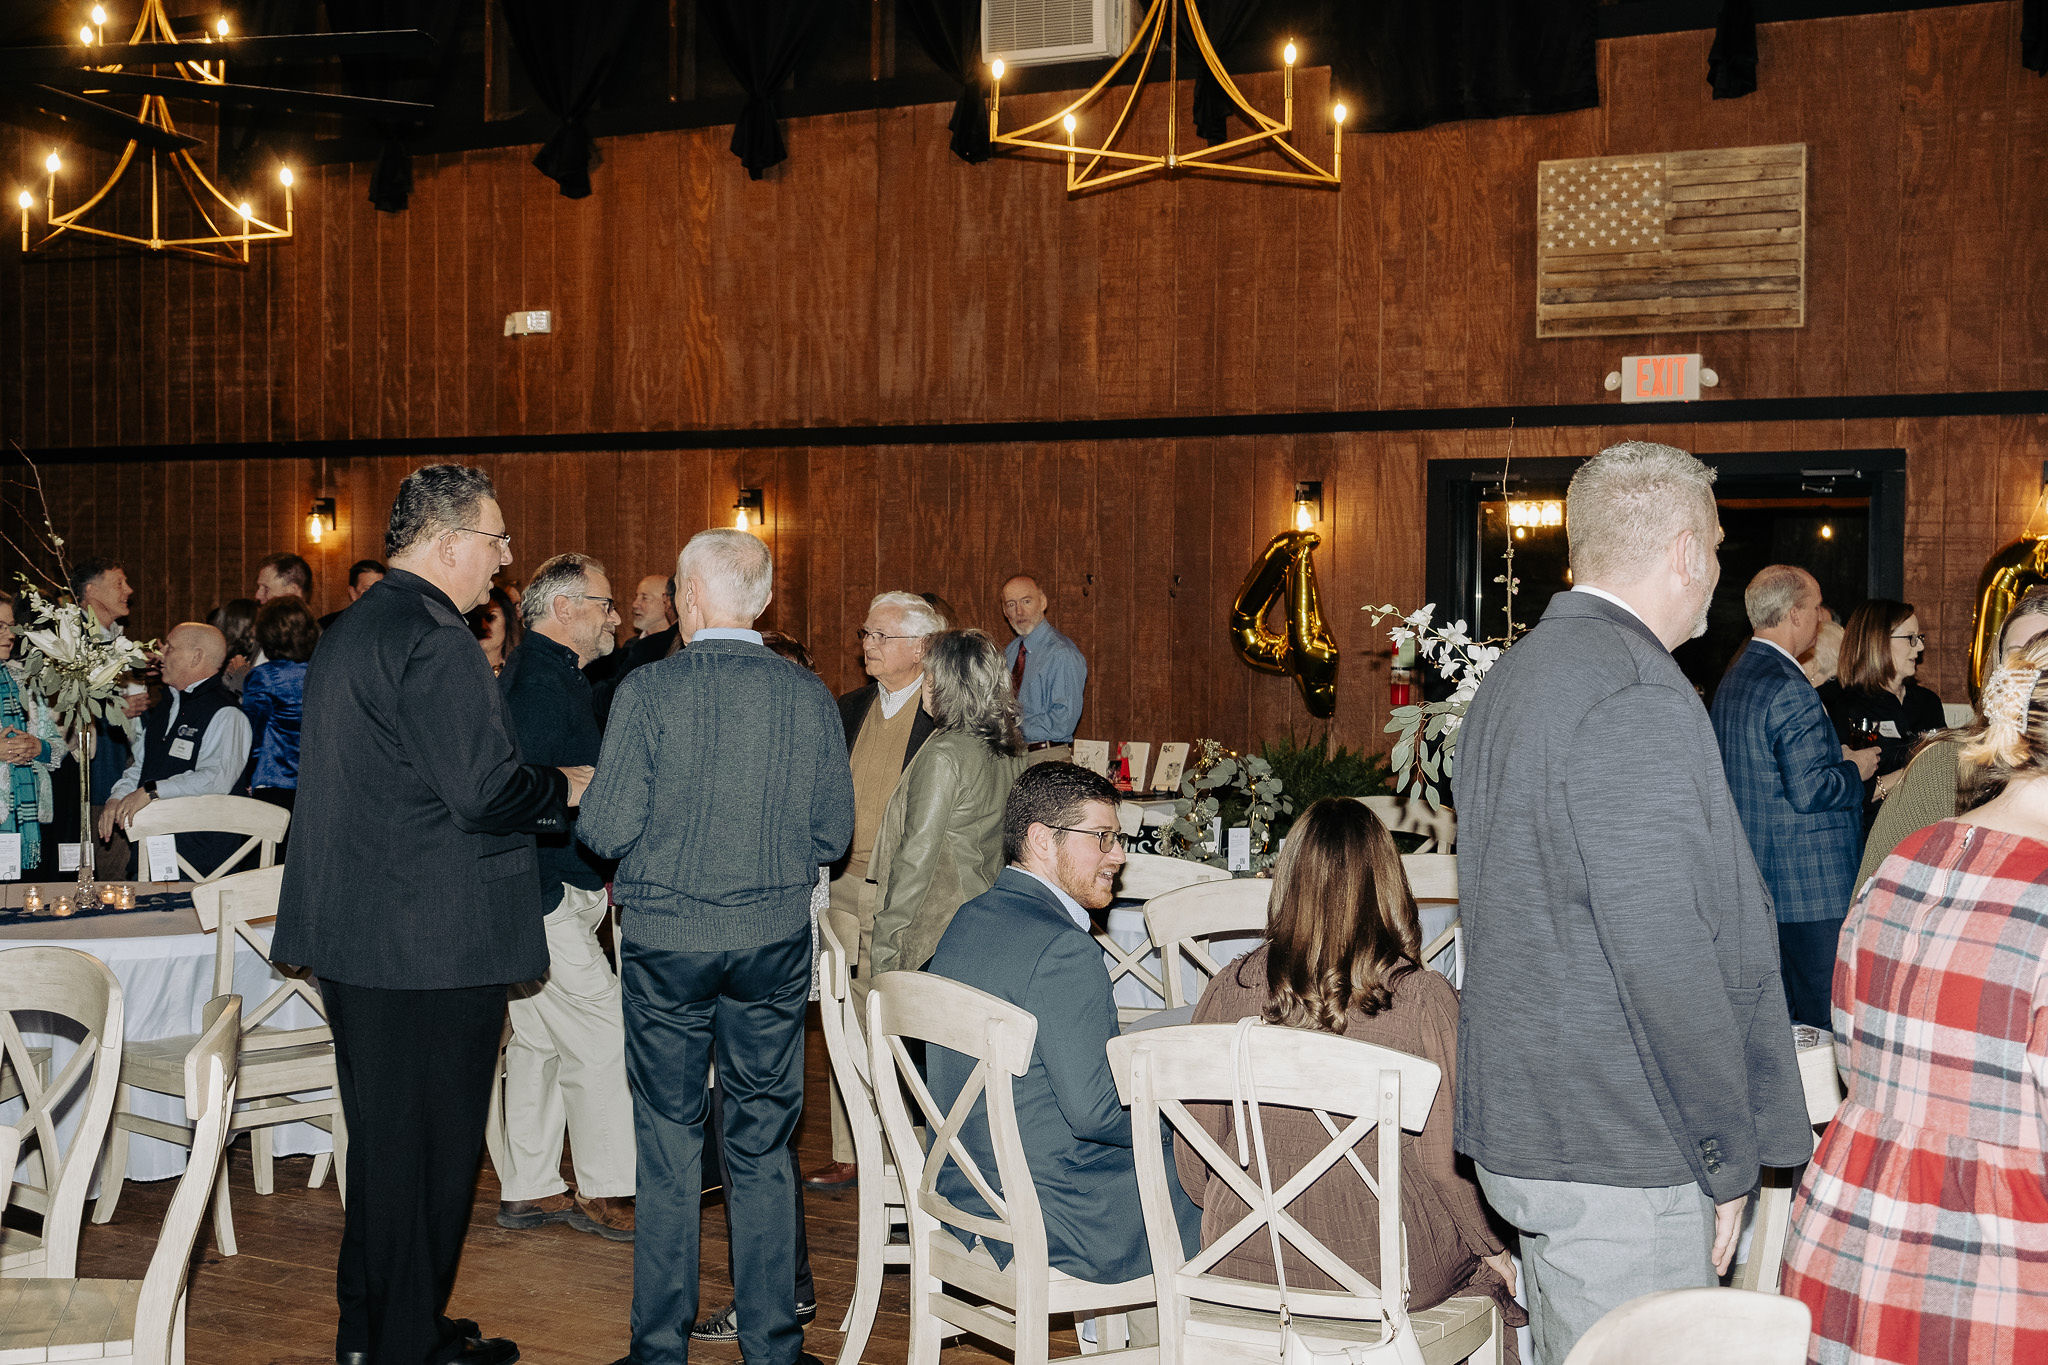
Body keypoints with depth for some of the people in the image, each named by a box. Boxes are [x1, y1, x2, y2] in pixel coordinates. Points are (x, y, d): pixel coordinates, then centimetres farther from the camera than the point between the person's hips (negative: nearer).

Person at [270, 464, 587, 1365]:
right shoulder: (435, 639, -18)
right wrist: (569, 787, -5)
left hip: (357, 935, 10)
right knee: (429, 1143, 1)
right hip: (437, 946, -10)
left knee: (383, 1135, 19)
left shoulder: (349, 631, 14)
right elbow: (484, 792, -23)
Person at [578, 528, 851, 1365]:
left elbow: (607, 829, -11)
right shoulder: (809, 696, -2)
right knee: (763, 1141, 10)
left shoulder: (648, 691, -10)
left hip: (665, 937, -2)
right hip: (775, 937, 2)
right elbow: (833, 834, 3)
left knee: (668, 1140, 8)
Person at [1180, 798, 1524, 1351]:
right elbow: (1446, 1158, -11)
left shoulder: (1229, 990, -8)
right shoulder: (1423, 999, -17)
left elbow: (1194, 1155, -1)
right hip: (1387, 1273, -4)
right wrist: (1493, 1247, 7)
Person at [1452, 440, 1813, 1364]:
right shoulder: (1638, 698, -18)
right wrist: (1728, 1160, -14)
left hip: (1521, 1130, 10)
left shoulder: (1513, 677, 14)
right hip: (1622, 1158, -10)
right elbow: (1665, 955, -23)